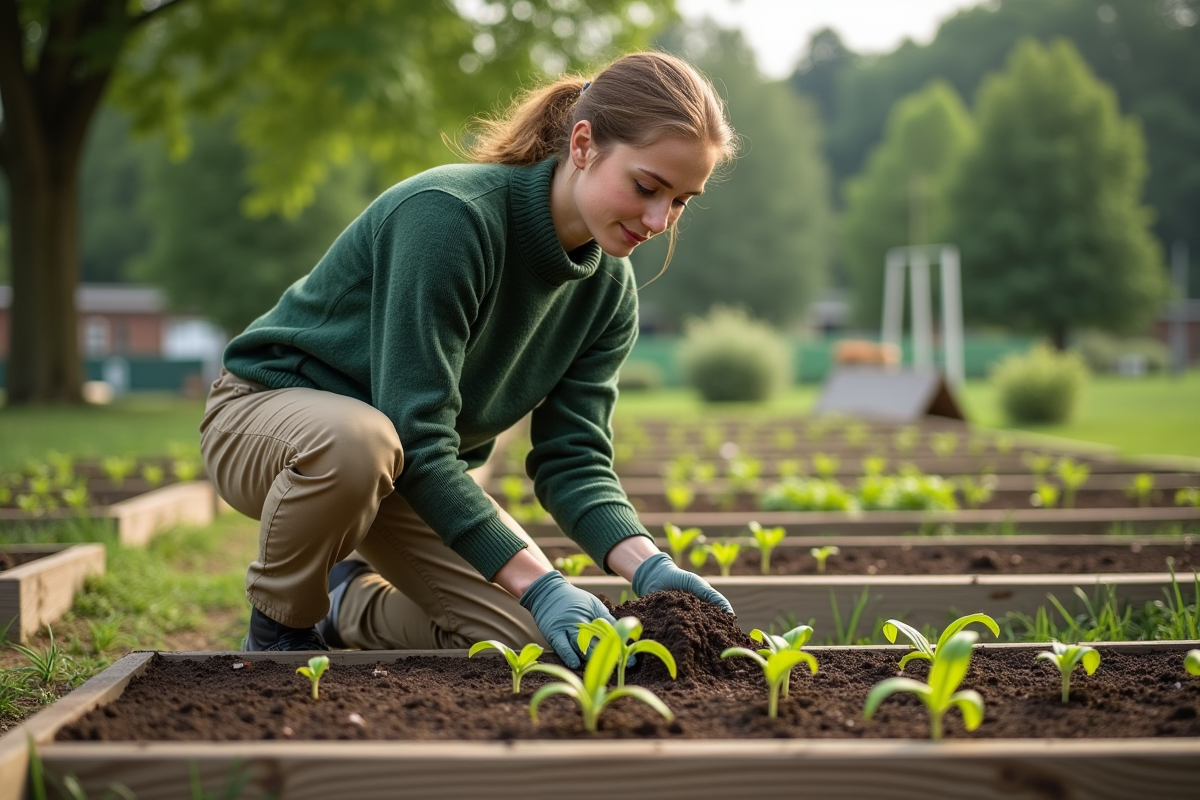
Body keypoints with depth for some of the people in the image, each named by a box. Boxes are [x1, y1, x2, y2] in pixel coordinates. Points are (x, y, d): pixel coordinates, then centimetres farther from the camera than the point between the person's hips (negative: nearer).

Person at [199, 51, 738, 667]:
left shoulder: (609, 290, -6)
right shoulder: (452, 213, -30)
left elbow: (573, 459, -8)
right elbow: (415, 441, -34)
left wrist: (649, 568, -27)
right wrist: (539, 585, -38)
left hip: (418, 476, 6)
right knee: (359, 439, -42)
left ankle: (350, 603, 18)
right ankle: (280, 631, -12)